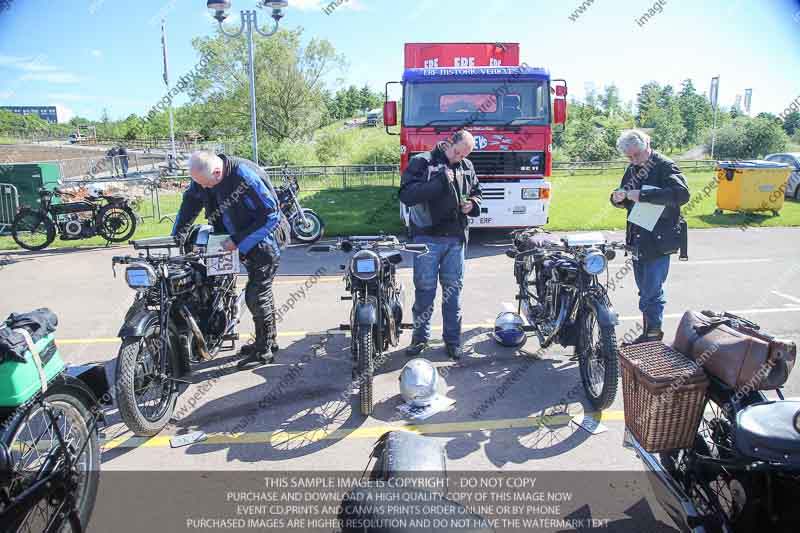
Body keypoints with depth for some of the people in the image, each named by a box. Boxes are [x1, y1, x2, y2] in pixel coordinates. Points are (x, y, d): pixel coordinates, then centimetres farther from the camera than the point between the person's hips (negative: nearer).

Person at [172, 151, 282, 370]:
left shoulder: (246, 177, -30)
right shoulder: (202, 175, -7)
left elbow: (270, 216, -28)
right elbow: (189, 204, 7)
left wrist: (237, 242, -24)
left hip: (265, 242, -8)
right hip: (246, 241, 9)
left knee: (255, 296, -9)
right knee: (261, 292, 18)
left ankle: (264, 351, 6)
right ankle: (268, 341, 32)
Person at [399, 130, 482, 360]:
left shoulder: (467, 167, 11)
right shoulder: (422, 162, -5)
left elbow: (476, 192, 26)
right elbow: (406, 195, -16)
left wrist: (473, 204, 3)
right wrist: (439, 181, -21)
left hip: (456, 238, 4)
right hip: (428, 237, -4)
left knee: (453, 289, 10)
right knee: (425, 289, 1)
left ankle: (453, 339, 21)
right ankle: (420, 336, 18)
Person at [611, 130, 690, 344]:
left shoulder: (665, 166, -10)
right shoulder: (632, 170, 13)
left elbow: (682, 194, -26)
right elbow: (623, 203, 22)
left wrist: (642, 195, -28)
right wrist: (618, 198, -2)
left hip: (660, 239, -8)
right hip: (638, 238, 8)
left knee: (652, 292, -6)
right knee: (644, 289, 16)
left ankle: (653, 334, 6)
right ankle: (649, 333, 27)